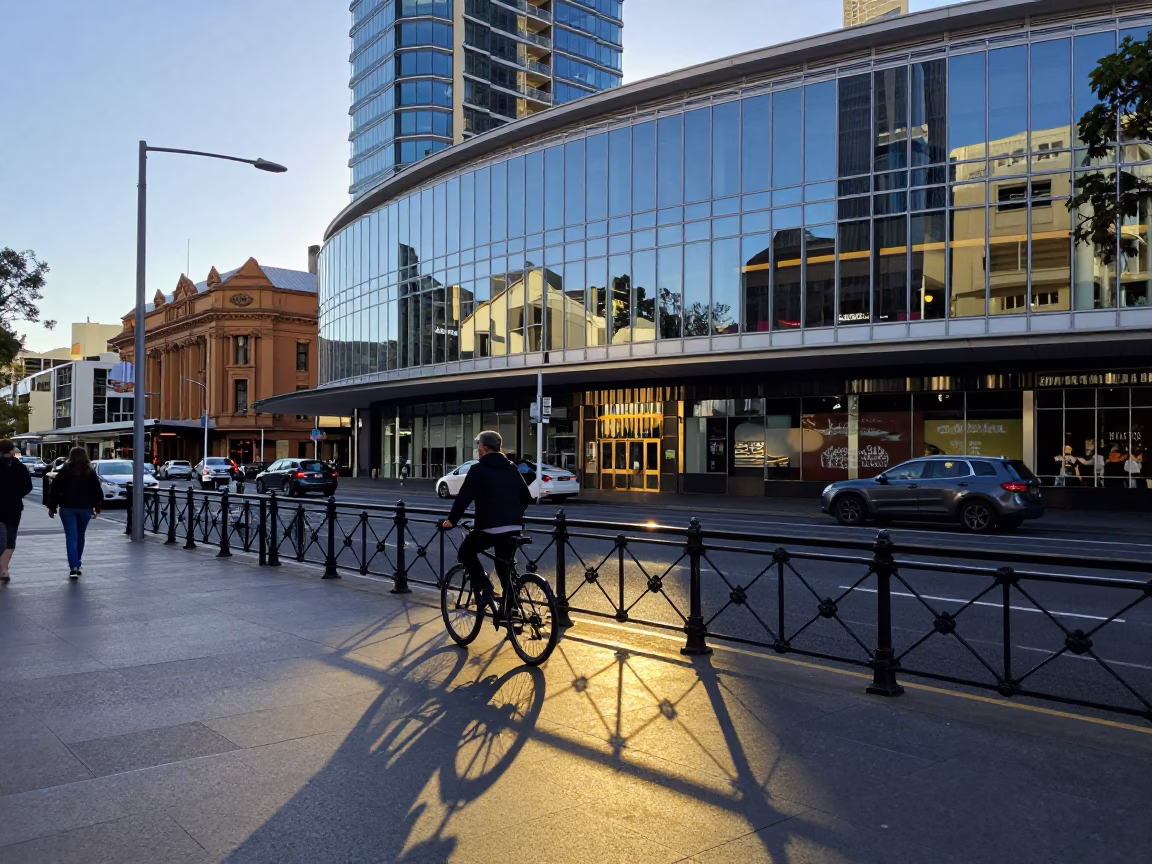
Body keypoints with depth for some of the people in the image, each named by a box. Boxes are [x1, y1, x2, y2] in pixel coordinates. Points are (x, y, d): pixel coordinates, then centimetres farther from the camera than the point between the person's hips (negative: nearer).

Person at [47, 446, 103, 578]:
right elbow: (97, 491, 3)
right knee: (80, 536, 16)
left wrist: (52, 507, 6)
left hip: (67, 508, -2)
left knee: (71, 537, -4)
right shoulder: (91, 472, 2)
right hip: (85, 508, 2)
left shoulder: (64, 471, -1)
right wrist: (97, 507, 12)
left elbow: (54, 490, -2)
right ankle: (77, 565, 24)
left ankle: (73, 567, -15)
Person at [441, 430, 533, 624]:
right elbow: (526, 497, 21)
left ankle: (483, 586, -2)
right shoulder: (511, 468, 16)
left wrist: (451, 520, 7)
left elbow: (463, 498, -6)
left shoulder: (478, 469, -4)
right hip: (514, 527, 6)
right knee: (504, 567, 18)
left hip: (490, 527, -6)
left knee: (466, 553, 17)